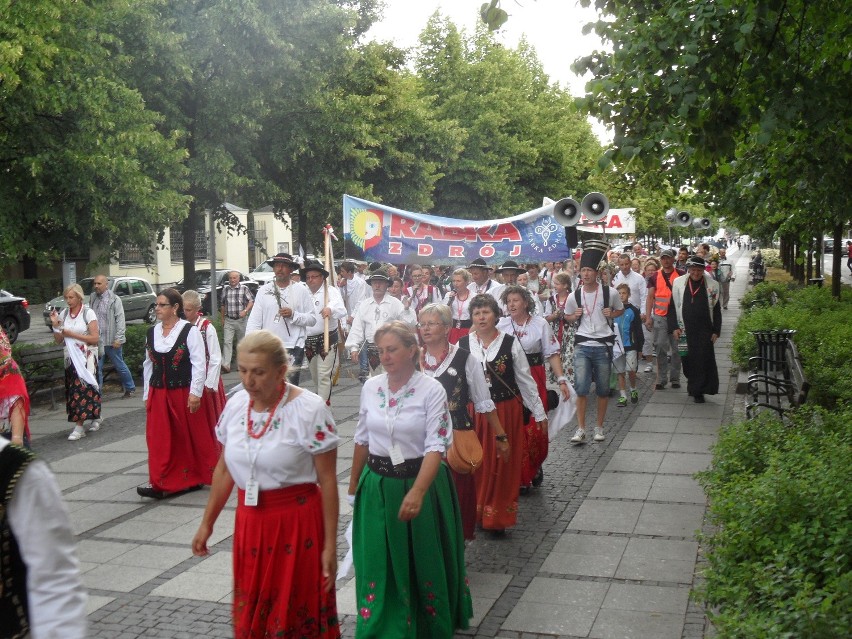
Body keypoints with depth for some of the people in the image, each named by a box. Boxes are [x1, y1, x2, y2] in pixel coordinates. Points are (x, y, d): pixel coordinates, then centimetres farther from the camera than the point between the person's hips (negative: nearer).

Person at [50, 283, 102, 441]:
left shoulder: (88, 313, -7)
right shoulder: (63, 314, 7)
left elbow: (95, 338, -12)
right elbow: (58, 340, 9)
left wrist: (72, 334, -15)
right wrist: (55, 324, -5)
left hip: (86, 358, -5)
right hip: (70, 357, 5)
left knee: (82, 388, -10)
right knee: (73, 390, 5)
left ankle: (79, 427, -8)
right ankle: (95, 418, 22)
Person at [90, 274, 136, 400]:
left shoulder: (114, 299, -8)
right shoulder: (92, 298, 6)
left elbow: (120, 320, -11)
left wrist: (118, 338, -17)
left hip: (111, 341, -4)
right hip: (96, 340, 4)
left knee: (120, 366, 10)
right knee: (97, 368, 3)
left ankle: (130, 388, 27)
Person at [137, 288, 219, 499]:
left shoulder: (190, 331, -8)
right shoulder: (152, 332, 8)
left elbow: (199, 364, -11)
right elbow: (148, 365, 13)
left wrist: (195, 393, -16)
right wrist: (147, 394, 12)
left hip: (184, 393, -5)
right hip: (158, 394, 5)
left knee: (191, 437, 7)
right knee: (159, 439, 1)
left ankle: (196, 477, 24)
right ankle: (161, 483, 3)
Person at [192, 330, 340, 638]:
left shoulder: (309, 410, -15)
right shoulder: (236, 404, 0)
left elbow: (327, 480, -13)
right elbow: (224, 468, 11)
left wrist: (330, 544, -12)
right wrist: (207, 522, 15)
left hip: (297, 522, -5)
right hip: (249, 520, 5)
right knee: (249, 613, 15)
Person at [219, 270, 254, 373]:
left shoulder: (244, 288, -2)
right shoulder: (225, 289, 8)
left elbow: (251, 301, -4)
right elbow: (223, 305, 17)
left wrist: (245, 310, -20)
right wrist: (222, 318, 16)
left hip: (241, 320, -2)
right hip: (228, 320, 2)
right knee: (227, 342, -11)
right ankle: (226, 365, -18)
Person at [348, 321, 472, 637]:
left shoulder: (431, 390, -14)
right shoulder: (370, 387, 0)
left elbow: (436, 446, -20)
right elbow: (363, 438, 11)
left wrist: (417, 492, -31)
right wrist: (353, 484, 17)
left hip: (420, 481, -3)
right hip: (377, 486, 3)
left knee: (423, 562, 11)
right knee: (378, 563, 7)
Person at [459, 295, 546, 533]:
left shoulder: (510, 343, -4)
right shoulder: (462, 345, -2)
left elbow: (525, 380, 2)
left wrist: (540, 413, 5)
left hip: (507, 411, 0)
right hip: (474, 413, 1)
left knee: (503, 465, 7)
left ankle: (499, 517, 20)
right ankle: (476, 512, 24)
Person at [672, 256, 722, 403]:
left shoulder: (712, 285, 1)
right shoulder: (679, 283, 3)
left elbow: (716, 310, 4)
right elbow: (673, 306, 7)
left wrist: (716, 331, -1)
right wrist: (675, 327, 0)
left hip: (705, 330, -1)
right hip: (685, 329, 1)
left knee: (703, 360, -5)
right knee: (688, 360, 5)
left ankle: (698, 390, 2)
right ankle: (693, 385, 23)